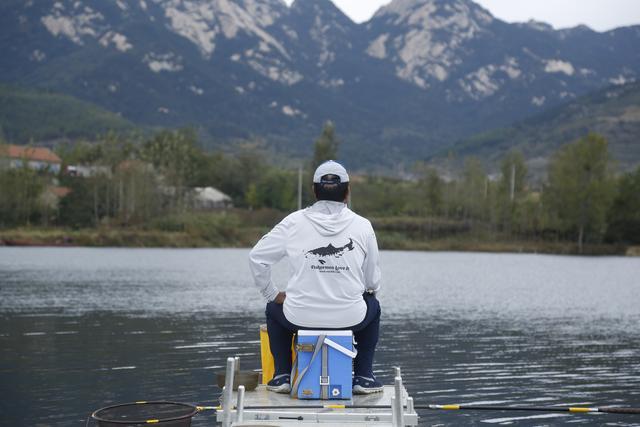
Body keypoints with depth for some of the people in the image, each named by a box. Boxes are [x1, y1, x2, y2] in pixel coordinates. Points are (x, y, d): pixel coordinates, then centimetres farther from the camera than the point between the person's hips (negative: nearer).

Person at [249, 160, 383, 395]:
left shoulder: (294, 222, -2)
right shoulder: (362, 226, -2)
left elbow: (257, 257, 2)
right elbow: (373, 281, 6)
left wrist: (272, 294, 15)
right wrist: (369, 290, 30)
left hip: (300, 318, 0)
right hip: (350, 318, 0)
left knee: (274, 308, 34)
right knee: (372, 306, 34)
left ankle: (282, 375, 27)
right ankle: (364, 377, 27)